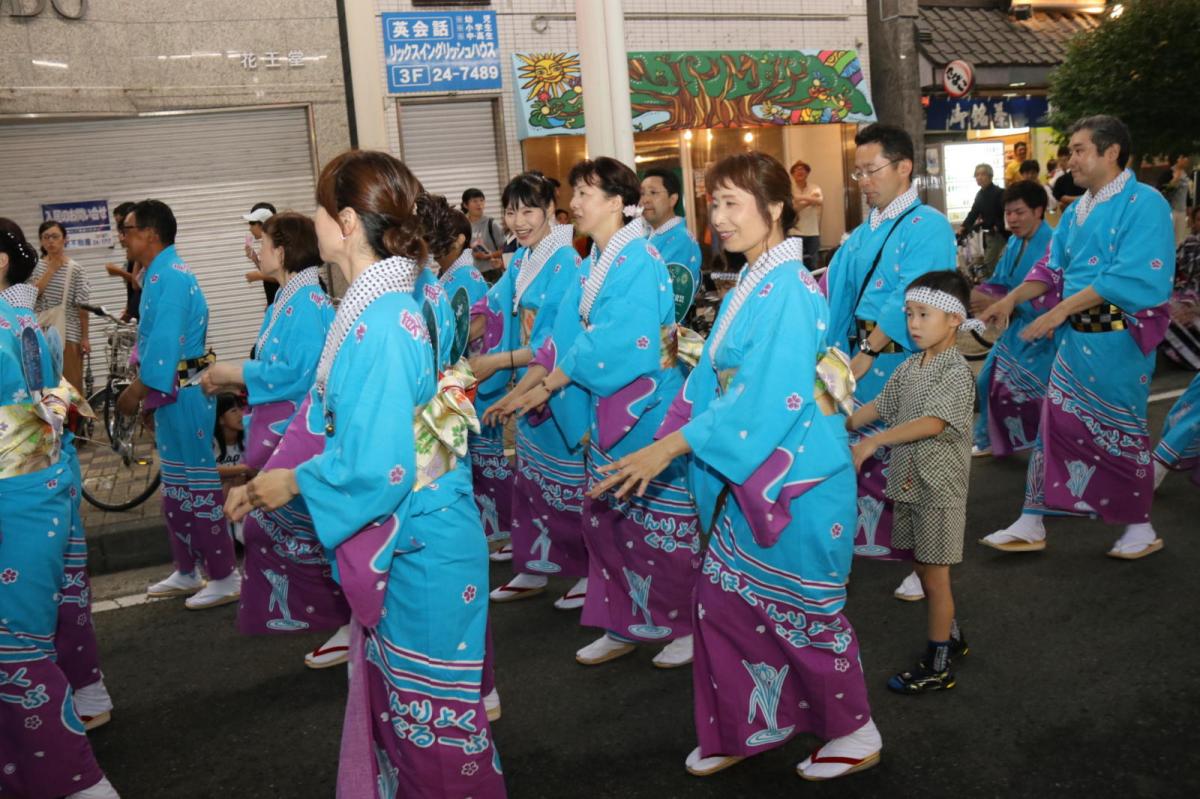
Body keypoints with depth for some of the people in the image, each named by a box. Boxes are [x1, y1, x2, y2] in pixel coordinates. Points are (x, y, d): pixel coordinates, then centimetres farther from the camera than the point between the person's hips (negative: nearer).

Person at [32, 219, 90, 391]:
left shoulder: (75, 269, -3)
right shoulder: (35, 266, 6)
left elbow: (82, 306, -4)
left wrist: (84, 337, -5)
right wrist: (51, 269, -10)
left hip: (68, 333, -3)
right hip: (41, 332, 3)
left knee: (71, 383, -1)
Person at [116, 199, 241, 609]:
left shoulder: (169, 276, -16)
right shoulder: (161, 274, 15)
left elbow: (165, 341, -22)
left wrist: (137, 391, -18)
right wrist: (148, 397, 19)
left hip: (182, 392, -10)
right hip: (172, 391, 10)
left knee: (198, 484, -4)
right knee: (176, 486, 17)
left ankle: (225, 577, 4)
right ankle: (186, 573, 28)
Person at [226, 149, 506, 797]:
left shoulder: (379, 324, -24)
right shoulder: (385, 304, 5)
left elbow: (376, 468, -26)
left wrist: (292, 484, -9)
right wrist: (275, 478, 13)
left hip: (417, 549, -9)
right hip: (400, 545, 9)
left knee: (429, 716, 9)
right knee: (396, 700, 23)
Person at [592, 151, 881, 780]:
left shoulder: (788, 290, -19)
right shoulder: (749, 287, 9)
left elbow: (767, 398, -26)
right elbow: (711, 383, 10)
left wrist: (669, 447, -25)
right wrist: (661, 441, 1)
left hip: (796, 480, -8)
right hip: (752, 475, 9)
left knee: (804, 614, 7)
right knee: (722, 600, 14)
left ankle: (855, 734, 29)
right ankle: (744, 728, 31)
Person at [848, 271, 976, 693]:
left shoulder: (956, 372, -17)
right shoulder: (908, 368, 7)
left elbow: (933, 422, -29)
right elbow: (880, 405, 14)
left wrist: (874, 441, -37)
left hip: (939, 488, -7)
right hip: (908, 484, 7)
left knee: (935, 576, 2)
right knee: (923, 569, 18)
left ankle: (938, 666, 14)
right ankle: (951, 637, 38)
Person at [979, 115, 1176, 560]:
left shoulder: (1144, 204, -13)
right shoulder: (1076, 211, 11)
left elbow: (1132, 278, -23)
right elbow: (1053, 269, 15)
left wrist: (1059, 311, -24)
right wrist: (1011, 300, -2)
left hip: (1117, 341, -7)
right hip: (1075, 338, 7)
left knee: (1120, 432, 5)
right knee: (1057, 424, 8)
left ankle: (1140, 530, 24)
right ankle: (1031, 526, 16)